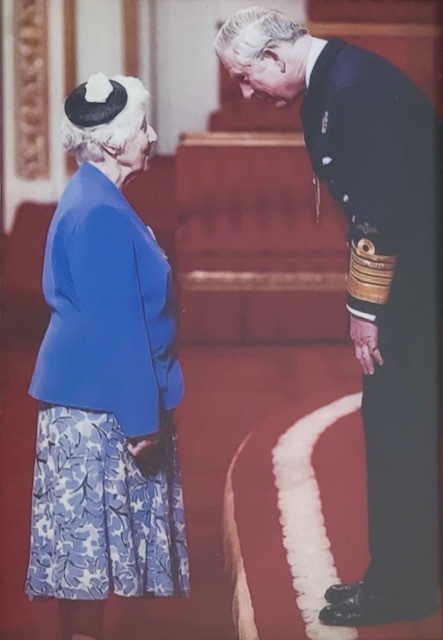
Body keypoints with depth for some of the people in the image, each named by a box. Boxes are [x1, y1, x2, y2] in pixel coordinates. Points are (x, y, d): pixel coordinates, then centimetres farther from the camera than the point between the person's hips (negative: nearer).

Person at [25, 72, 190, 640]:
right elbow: (117, 325, -21)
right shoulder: (101, 211, -20)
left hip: (91, 398, 10)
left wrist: (146, 408, 21)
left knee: (91, 529, 14)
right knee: (92, 528, -2)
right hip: (99, 402, -10)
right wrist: (140, 417, -18)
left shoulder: (92, 198, 11)